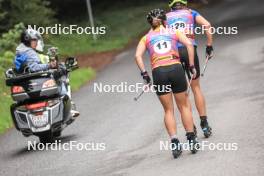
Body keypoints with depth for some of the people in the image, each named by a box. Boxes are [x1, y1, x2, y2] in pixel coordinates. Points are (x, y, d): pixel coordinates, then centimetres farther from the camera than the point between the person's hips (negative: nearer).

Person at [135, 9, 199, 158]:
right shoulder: (174, 32, 16)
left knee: (168, 110, 11)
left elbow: (138, 56, 1)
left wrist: (144, 73, 2)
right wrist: (192, 66, 2)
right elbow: (189, 44, 0)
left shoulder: (146, 38, 17)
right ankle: (192, 140, 12)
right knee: (184, 106, 13)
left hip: (158, 72, 0)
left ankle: (175, 143, 0)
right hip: (176, 69, 0)